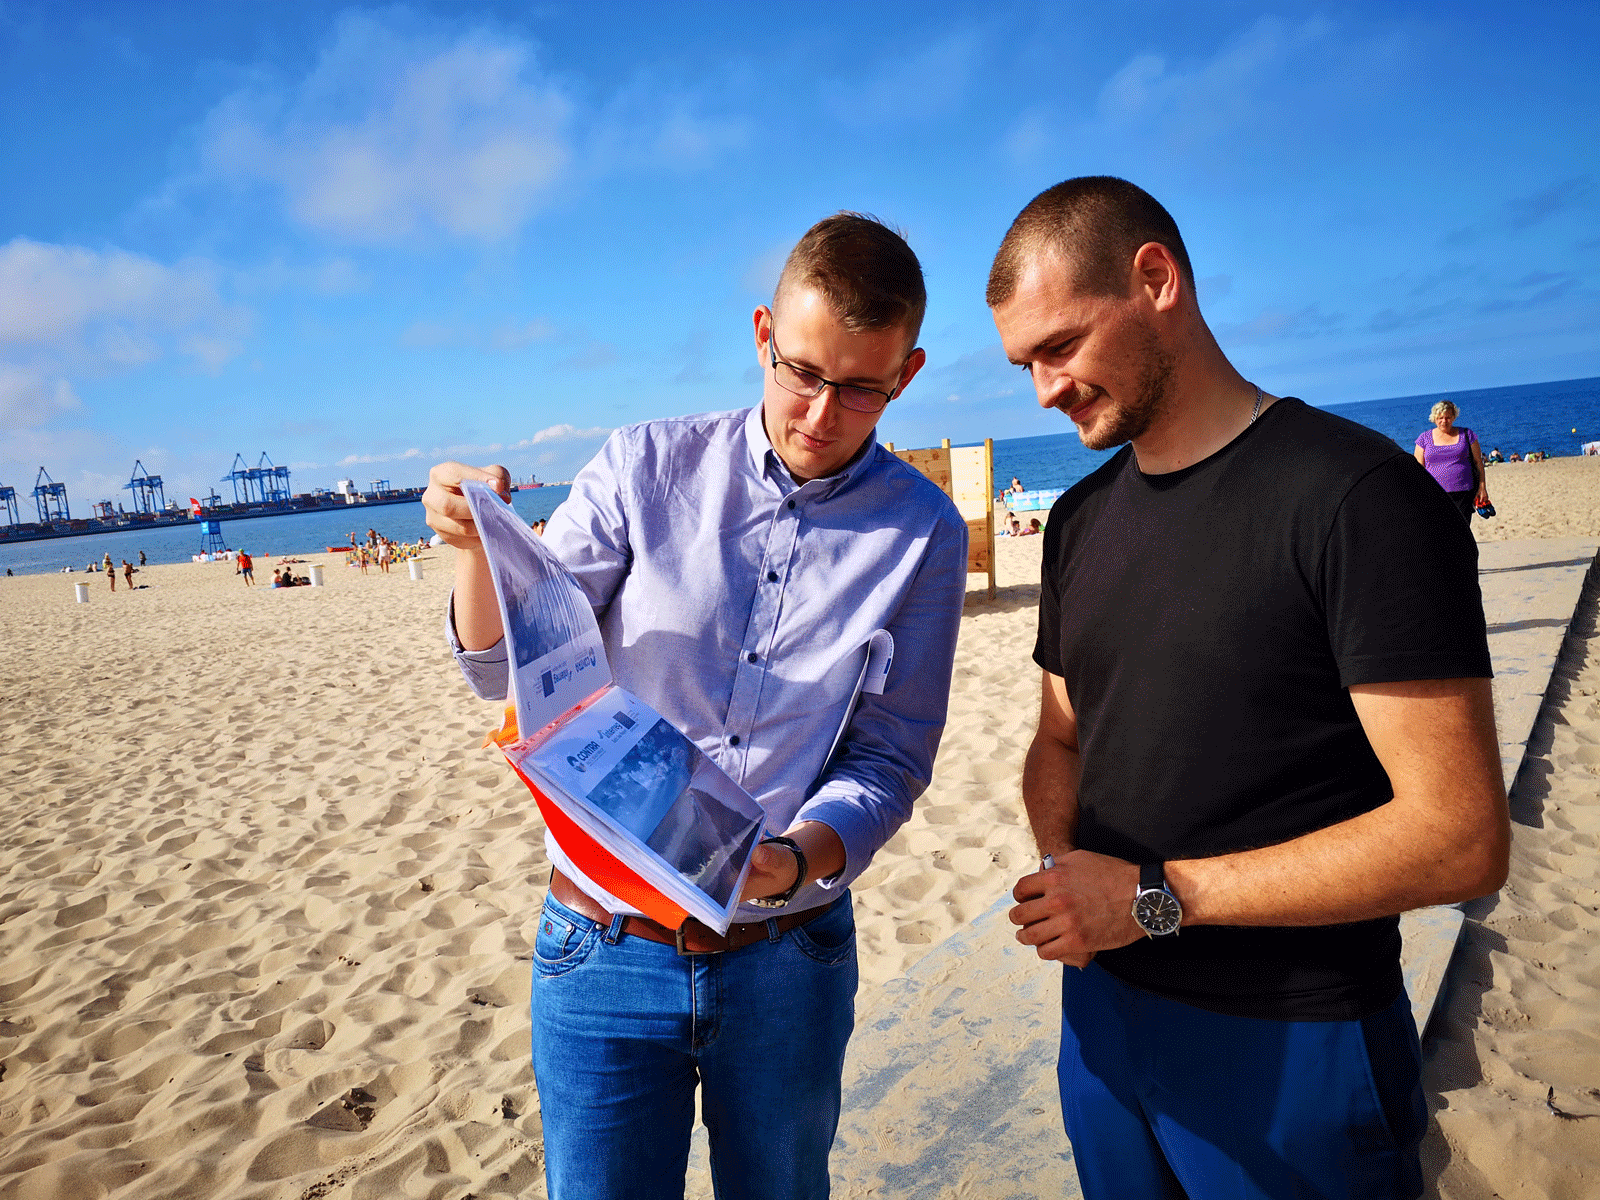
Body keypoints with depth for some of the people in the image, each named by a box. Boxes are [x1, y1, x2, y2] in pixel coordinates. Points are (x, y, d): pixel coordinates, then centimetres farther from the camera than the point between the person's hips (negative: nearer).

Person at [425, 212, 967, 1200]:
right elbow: (506, 668, -4)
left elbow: (889, 764, -5)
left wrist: (798, 859, -23)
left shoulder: (922, 533, -5)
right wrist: (476, 543, -23)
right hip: (606, 948, -1)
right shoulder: (645, 468, -6)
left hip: (789, 958, 1)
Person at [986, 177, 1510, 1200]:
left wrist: (1156, 895, -19)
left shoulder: (1357, 493, -17)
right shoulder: (1081, 519, 5)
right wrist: (1063, 872, -9)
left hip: (1292, 1043, -6)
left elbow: (1461, 838, -20)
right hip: (1104, 1012, 6)